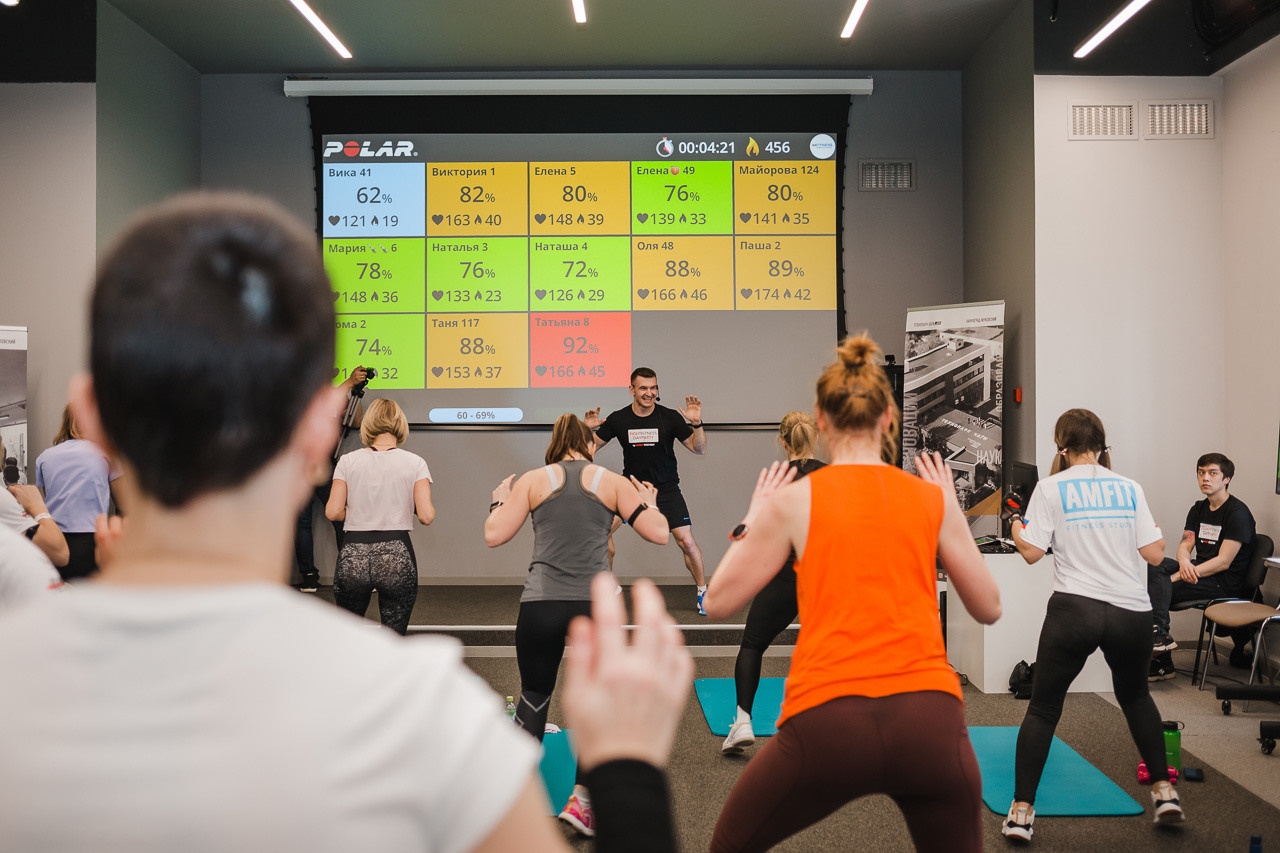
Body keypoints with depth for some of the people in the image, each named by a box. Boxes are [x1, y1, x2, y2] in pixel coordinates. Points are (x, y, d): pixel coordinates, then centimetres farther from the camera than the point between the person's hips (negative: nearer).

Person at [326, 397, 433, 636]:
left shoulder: (348, 461, 2)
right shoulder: (415, 462, 0)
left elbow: (333, 512, -3)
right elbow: (426, 516, -7)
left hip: (352, 556, 1)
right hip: (397, 556, -1)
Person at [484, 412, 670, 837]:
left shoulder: (532, 480, 6)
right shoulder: (613, 482, 7)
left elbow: (493, 535, 2)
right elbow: (659, 533, 4)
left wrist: (499, 500, 21)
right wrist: (650, 501, 24)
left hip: (540, 605, 0)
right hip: (595, 603, 0)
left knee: (534, 694, 16)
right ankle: (582, 798, 9)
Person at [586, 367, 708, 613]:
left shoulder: (670, 417, -13)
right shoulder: (618, 419, -8)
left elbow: (699, 449, -11)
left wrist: (697, 424, -28)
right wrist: (588, 429, -20)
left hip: (666, 488, -2)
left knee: (686, 542, -12)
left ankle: (703, 592, 12)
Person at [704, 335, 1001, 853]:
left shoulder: (793, 500, 1)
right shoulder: (933, 499, 7)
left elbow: (719, 602, 6)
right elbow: (988, 608, 16)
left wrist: (750, 523, 20)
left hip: (827, 721, -1)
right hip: (929, 718, 2)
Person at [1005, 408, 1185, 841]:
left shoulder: (1051, 488, -2)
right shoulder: (1130, 488, 7)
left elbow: (1032, 552, -5)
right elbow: (1154, 553, 5)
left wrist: (1016, 528, 14)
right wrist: (1155, 528, 25)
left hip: (1074, 609, -3)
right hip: (1132, 611, 3)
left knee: (1043, 707, 6)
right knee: (1135, 695, 29)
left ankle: (1022, 811, 3)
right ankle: (1164, 792, 28)